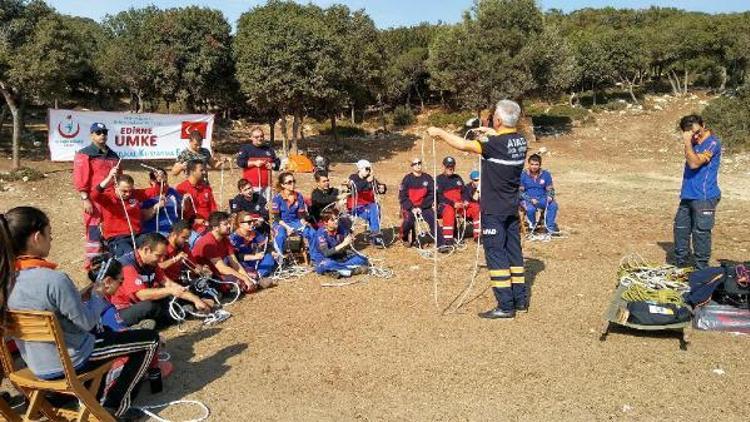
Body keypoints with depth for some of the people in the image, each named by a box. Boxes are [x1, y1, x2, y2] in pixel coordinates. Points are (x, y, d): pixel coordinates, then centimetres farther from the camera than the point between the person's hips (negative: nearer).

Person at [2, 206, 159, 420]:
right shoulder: (54, 280, -33)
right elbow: (87, 321, -20)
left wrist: (79, 297, 5)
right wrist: (98, 296, -3)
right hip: (70, 363, -8)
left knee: (99, 330, 36)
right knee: (151, 339, 4)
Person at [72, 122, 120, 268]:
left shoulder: (113, 155, 16)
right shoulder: (84, 154, -4)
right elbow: (80, 179, -11)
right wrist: (85, 199, -17)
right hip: (94, 200, -6)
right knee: (95, 233, -6)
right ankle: (92, 264, 1)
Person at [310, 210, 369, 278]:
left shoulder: (341, 228, -7)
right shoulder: (321, 233, -20)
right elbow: (326, 253, -30)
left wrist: (351, 241, -25)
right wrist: (343, 244, -35)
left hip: (339, 258, 5)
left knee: (362, 260, -10)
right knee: (327, 264, -41)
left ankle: (338, 271, -21)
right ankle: (353, 270, -26)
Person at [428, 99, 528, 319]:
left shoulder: (496, 144, -21)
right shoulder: (521, 141, 2)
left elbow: (463, 145, -18)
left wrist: (440, 133, -5)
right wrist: (490, 133, 28)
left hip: (494, 210, -8)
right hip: (512, 209, 8)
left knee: (496, 253, -2)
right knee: (514, 251, 14)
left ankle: (505, 306, 0)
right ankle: (520, 300, 22)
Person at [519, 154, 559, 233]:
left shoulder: (546, 174, 4)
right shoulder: (523, 175, -5)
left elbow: (550, 189, 9)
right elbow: (520, 191, -5)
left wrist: (550, 197, -14)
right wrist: (531, 200, -19)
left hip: (542, 199, 3)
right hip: (527, 199, -3)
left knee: (553, 205, -26)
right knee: (530, 209, -35)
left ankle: (550, 227, -14)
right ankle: (532, 226, -5)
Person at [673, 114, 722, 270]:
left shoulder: (712, 143, -12)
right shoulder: (694, 143, 13)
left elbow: (695, 163, -24)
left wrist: (687, 143, -20)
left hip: (704, 197, -8)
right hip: (688, 195, 9)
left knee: (701, 232, -5)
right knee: (680, 229, 12)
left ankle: (701, 269, 4)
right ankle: (680, 264, 24)